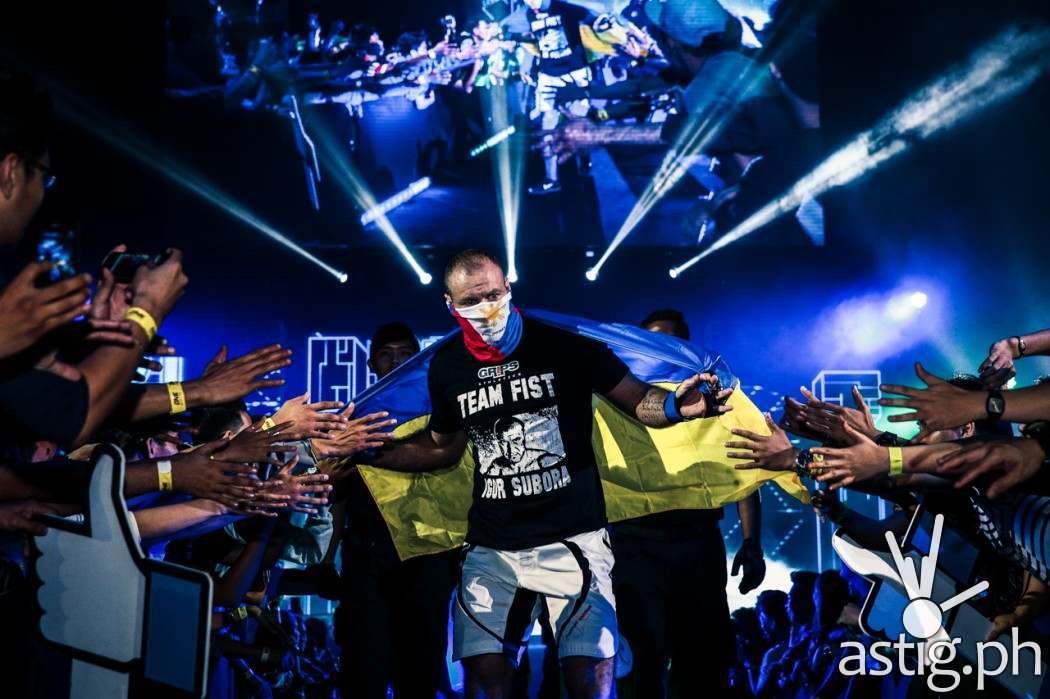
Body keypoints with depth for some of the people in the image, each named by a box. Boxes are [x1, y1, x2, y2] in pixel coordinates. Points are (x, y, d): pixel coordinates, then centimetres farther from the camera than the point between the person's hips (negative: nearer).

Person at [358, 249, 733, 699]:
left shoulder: (564, 342, -8)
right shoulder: (447, 367, 5)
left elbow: (636, 400, -2)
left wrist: (676, 406, -24)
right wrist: (366, 451, 11)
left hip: (572, 540, -3)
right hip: (491, 548, 3)